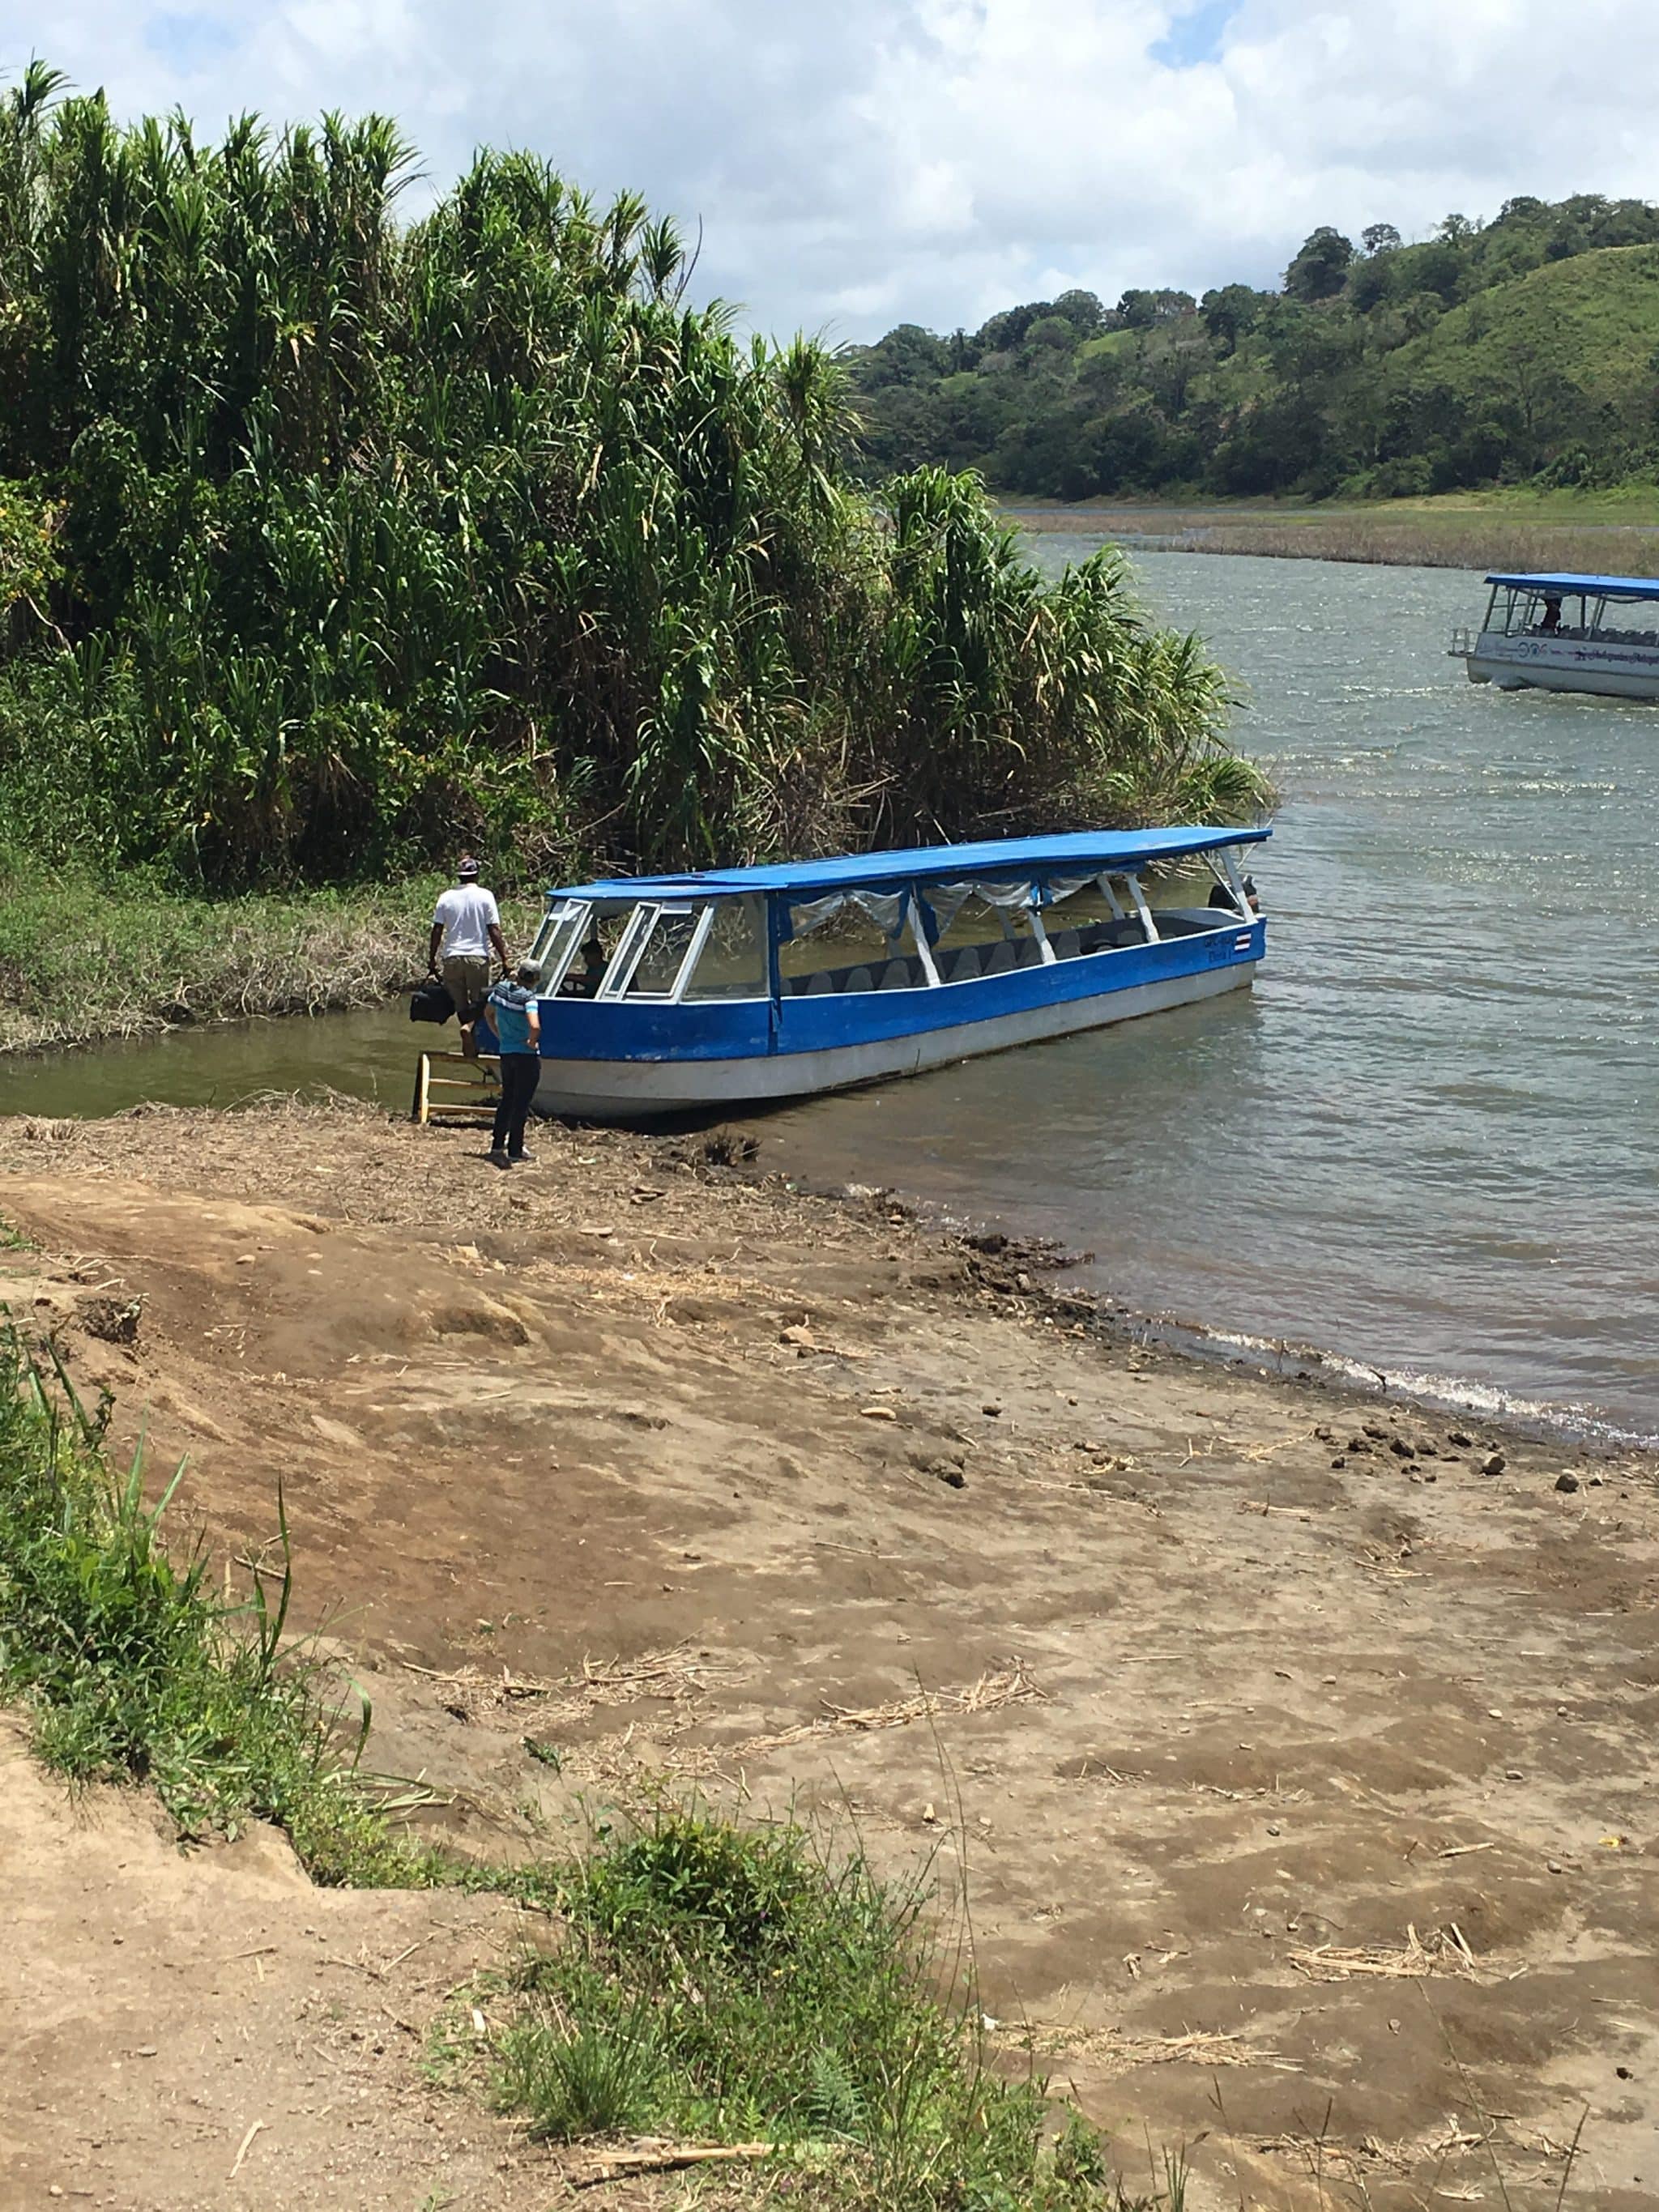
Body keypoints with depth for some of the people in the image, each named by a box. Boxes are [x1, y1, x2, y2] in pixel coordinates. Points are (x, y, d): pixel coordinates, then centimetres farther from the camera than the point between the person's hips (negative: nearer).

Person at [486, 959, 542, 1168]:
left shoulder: (501, 988, 1)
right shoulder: (528, 997, -21)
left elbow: (489, 1013, 17)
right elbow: (535, 1026, -35)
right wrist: (532, 1041, -16)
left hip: (506, 1053, 7)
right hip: (527, 1056, -7)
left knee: (507, 1100, 19)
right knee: (521, 1104, 2)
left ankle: (497, 1145, 20)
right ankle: (515, 1152, 6)